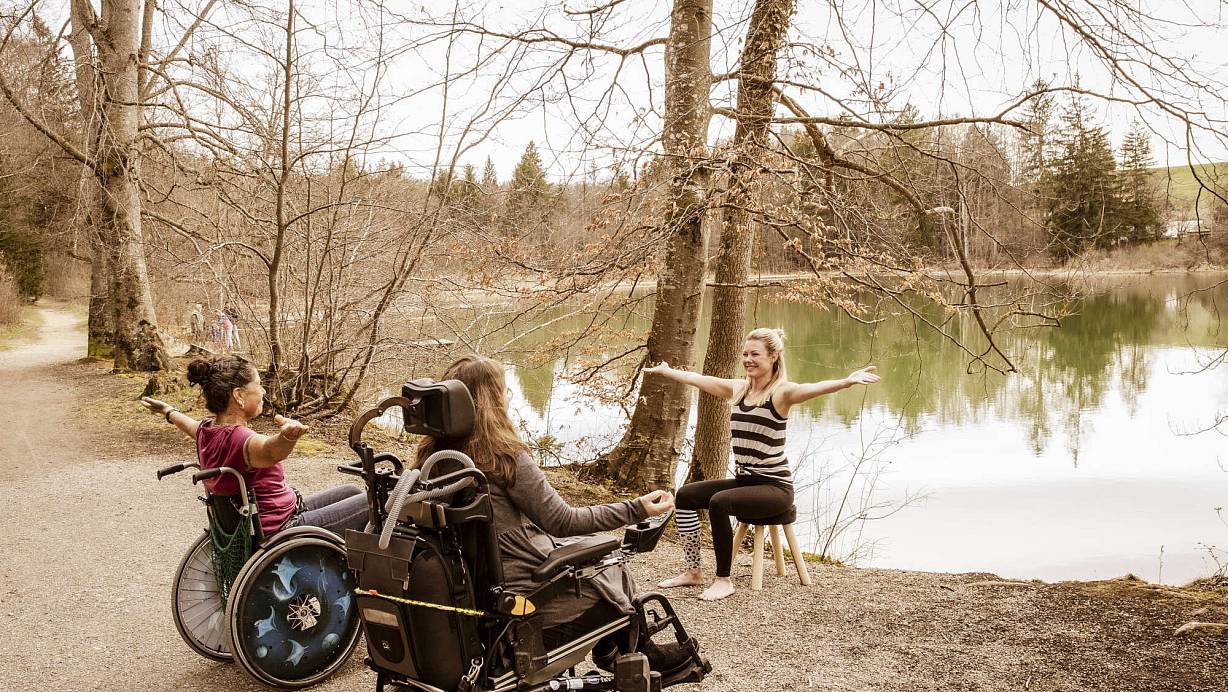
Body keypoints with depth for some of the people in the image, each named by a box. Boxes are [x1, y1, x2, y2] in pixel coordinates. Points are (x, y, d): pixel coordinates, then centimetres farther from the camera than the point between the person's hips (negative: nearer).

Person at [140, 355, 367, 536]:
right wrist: (289, 435, -76)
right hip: (280, 529, -10)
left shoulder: (207, 429, 1)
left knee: (352, 492, 20)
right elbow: (272, 450, -54)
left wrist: (169, 411, 48)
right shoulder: (240, 440, -29)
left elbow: (192, 426, 26)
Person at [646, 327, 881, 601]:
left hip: (775, 486, -7)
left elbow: (815, 388, -33)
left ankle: (723, 580, -13)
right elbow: (697, 379, 22)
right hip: (743, 480, 8)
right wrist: (666, 371, 33)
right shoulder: (738, 388, 8)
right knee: (686, 494, -3)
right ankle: (693, 572, 7)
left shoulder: (781, 392, -13)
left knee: (719, 502, -28)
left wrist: (847, 381, -52)